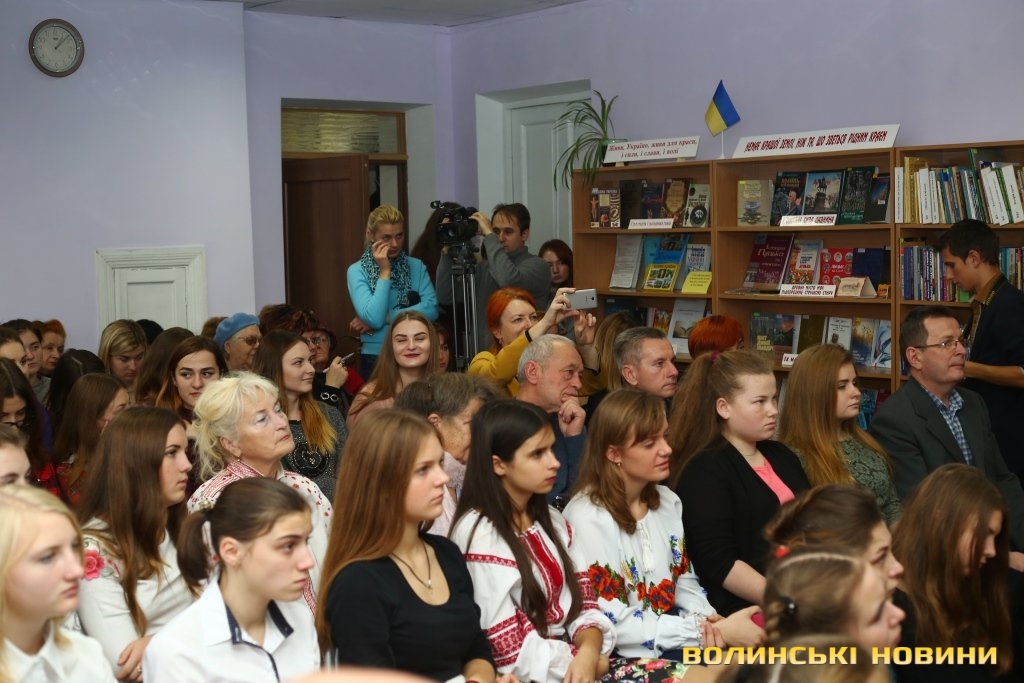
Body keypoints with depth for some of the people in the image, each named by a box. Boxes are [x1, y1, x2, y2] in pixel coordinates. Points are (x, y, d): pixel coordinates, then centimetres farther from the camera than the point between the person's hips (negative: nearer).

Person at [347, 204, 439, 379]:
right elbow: (373, 319, -16)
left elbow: (431, 309, -11)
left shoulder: (417, 266, 3)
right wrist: (385, 272, -13)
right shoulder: (357, 271, -4)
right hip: (375, 358, -2)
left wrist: (385, 318, -13)